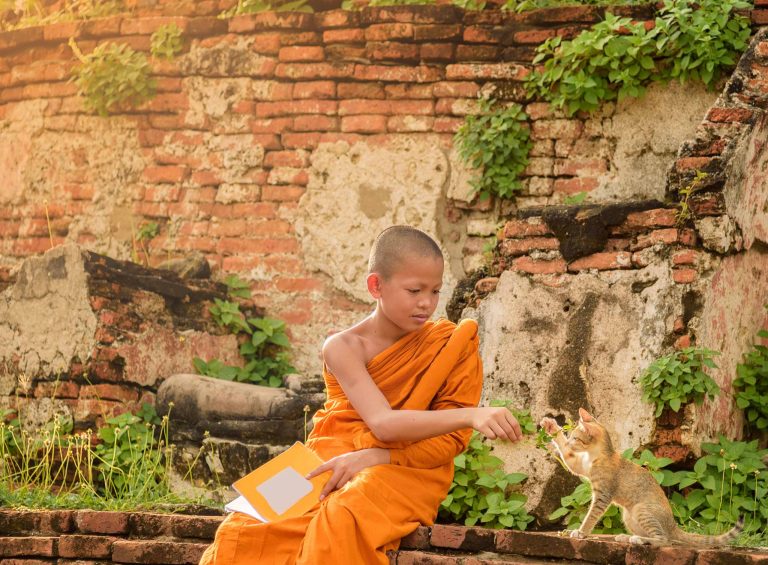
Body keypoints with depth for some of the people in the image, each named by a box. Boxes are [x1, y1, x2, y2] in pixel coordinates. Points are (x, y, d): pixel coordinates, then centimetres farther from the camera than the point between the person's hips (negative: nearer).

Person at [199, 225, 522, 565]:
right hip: (332, 462, 1)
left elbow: (451, 439, -4)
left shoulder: (451, 345, -1)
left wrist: (375, 457, -21)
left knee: (343, 520, -37)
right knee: (242, 531, -25)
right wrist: (469, 414, -36)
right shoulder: (344, 348, -8)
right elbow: (382, 423, -22)